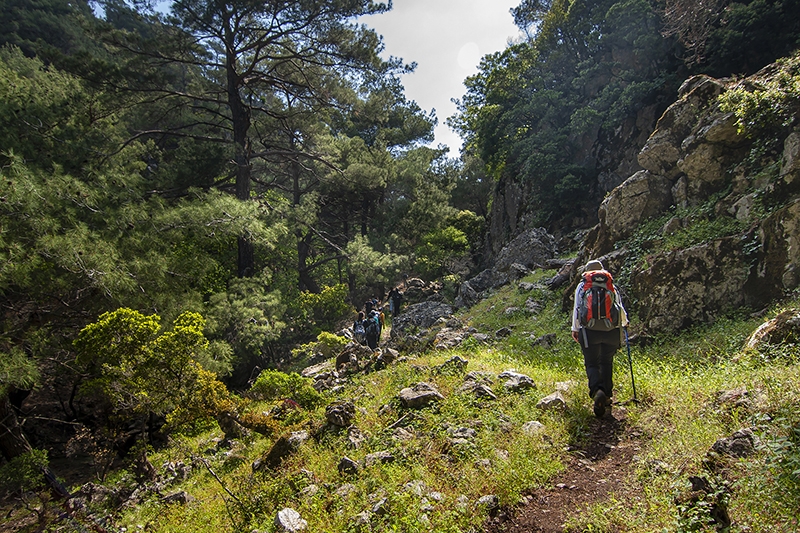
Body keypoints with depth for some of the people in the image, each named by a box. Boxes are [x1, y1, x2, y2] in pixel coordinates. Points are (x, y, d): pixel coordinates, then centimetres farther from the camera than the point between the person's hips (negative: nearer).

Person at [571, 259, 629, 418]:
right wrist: (624, 323, 32)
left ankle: (597, 391, -24)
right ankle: (607, 396, 16)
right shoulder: (612, 286, 13)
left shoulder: (582, 286, 10)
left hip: (590, 331, -2)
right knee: (607, 362, 17)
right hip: (611, 330, 2)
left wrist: (575, 329, 9)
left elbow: (577, 308, 3)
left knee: (592, 363, 2)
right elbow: (620, 308, 12)